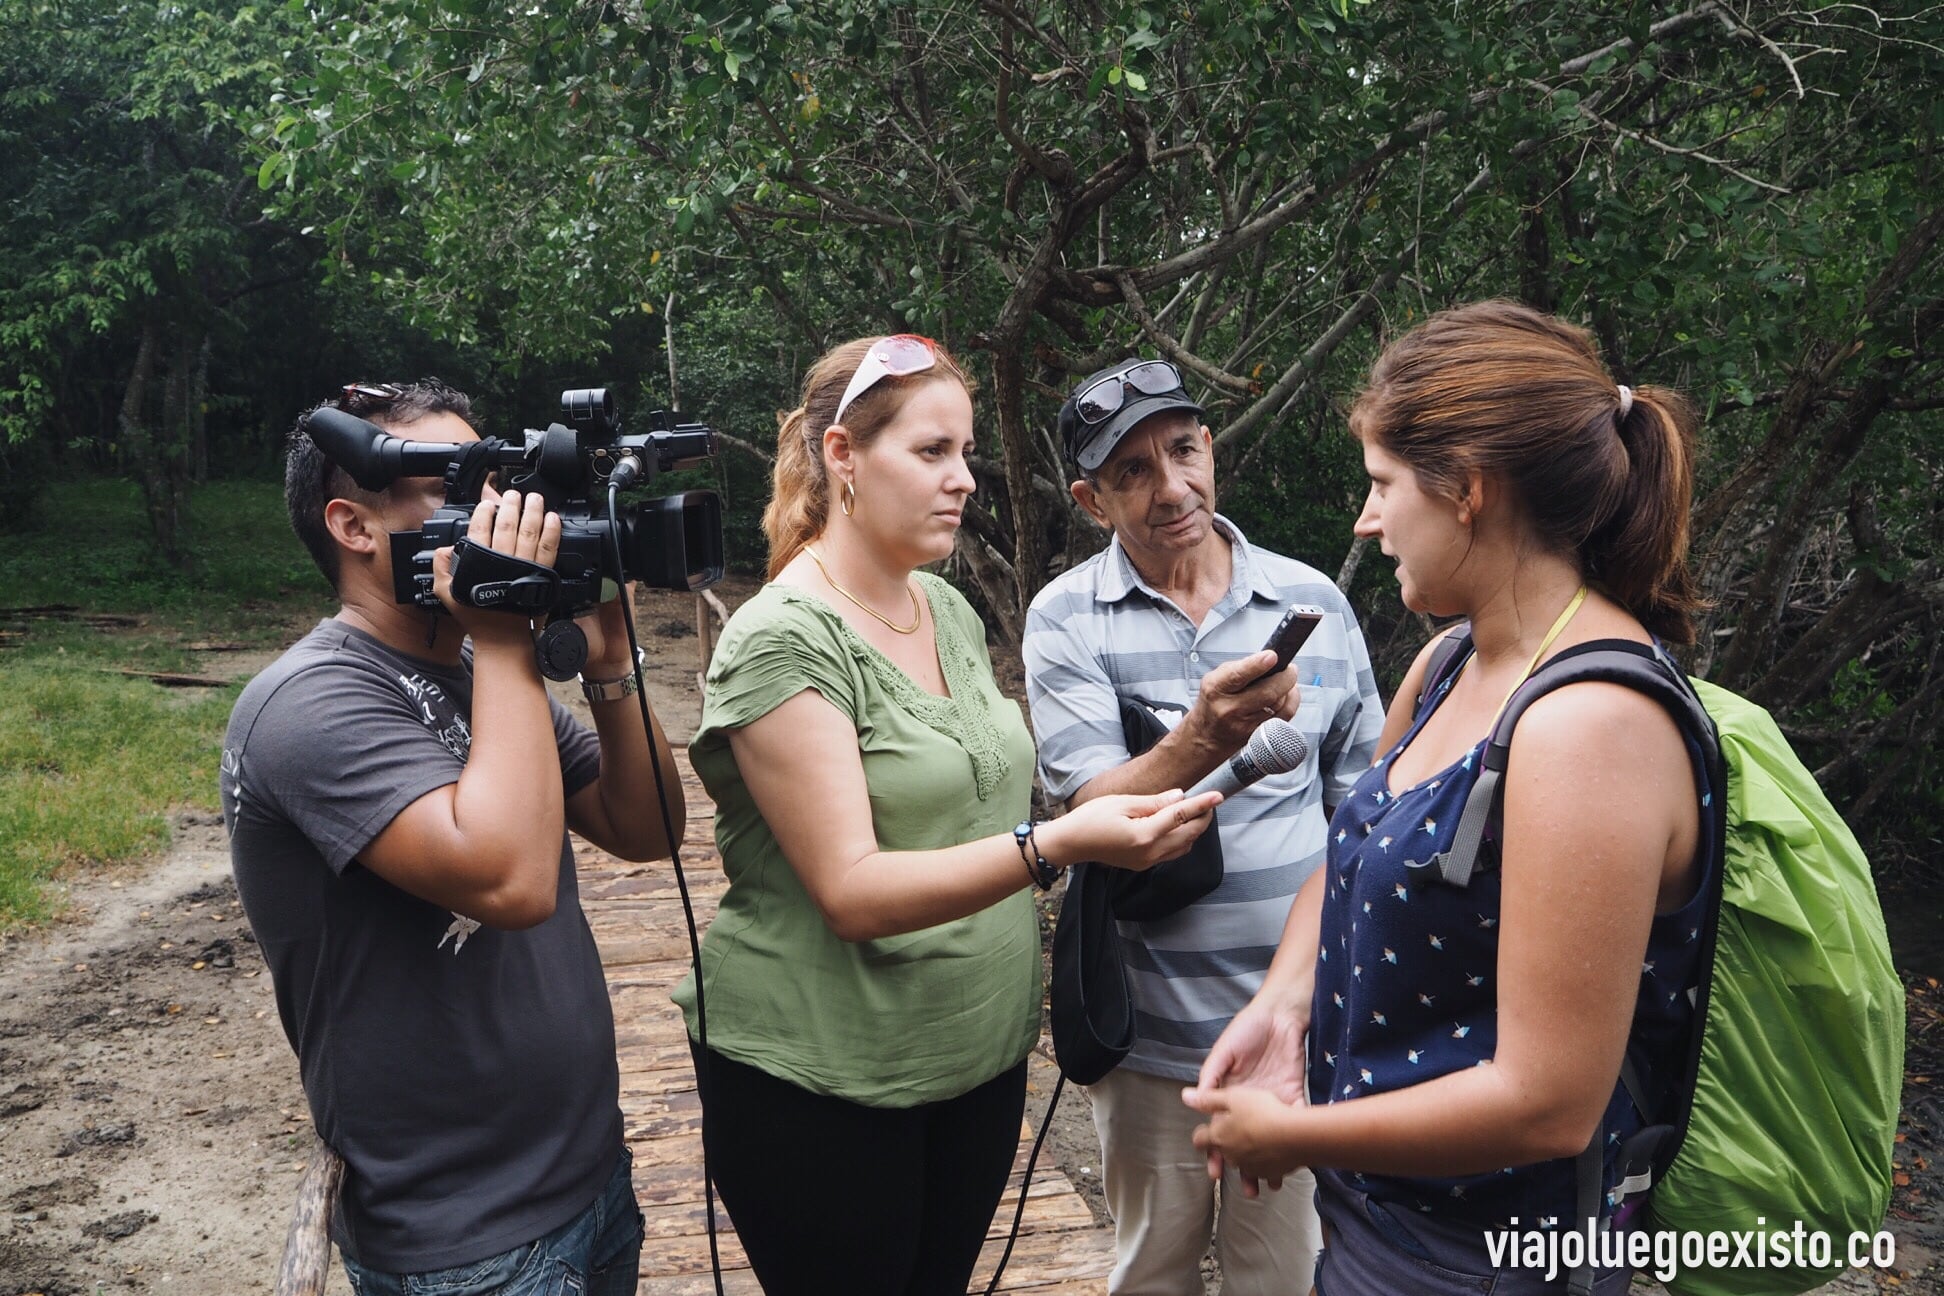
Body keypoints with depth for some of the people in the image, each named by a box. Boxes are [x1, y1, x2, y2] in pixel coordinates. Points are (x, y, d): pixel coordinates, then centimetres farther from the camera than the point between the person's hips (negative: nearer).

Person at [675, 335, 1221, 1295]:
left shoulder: (951, 611, 5)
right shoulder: (784, 641, -18)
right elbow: (852, 892, -25)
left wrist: (1138, 801, 3)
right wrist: (1059, 844, -35)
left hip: (980, 1055, 7)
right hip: (821, 1089, -7)